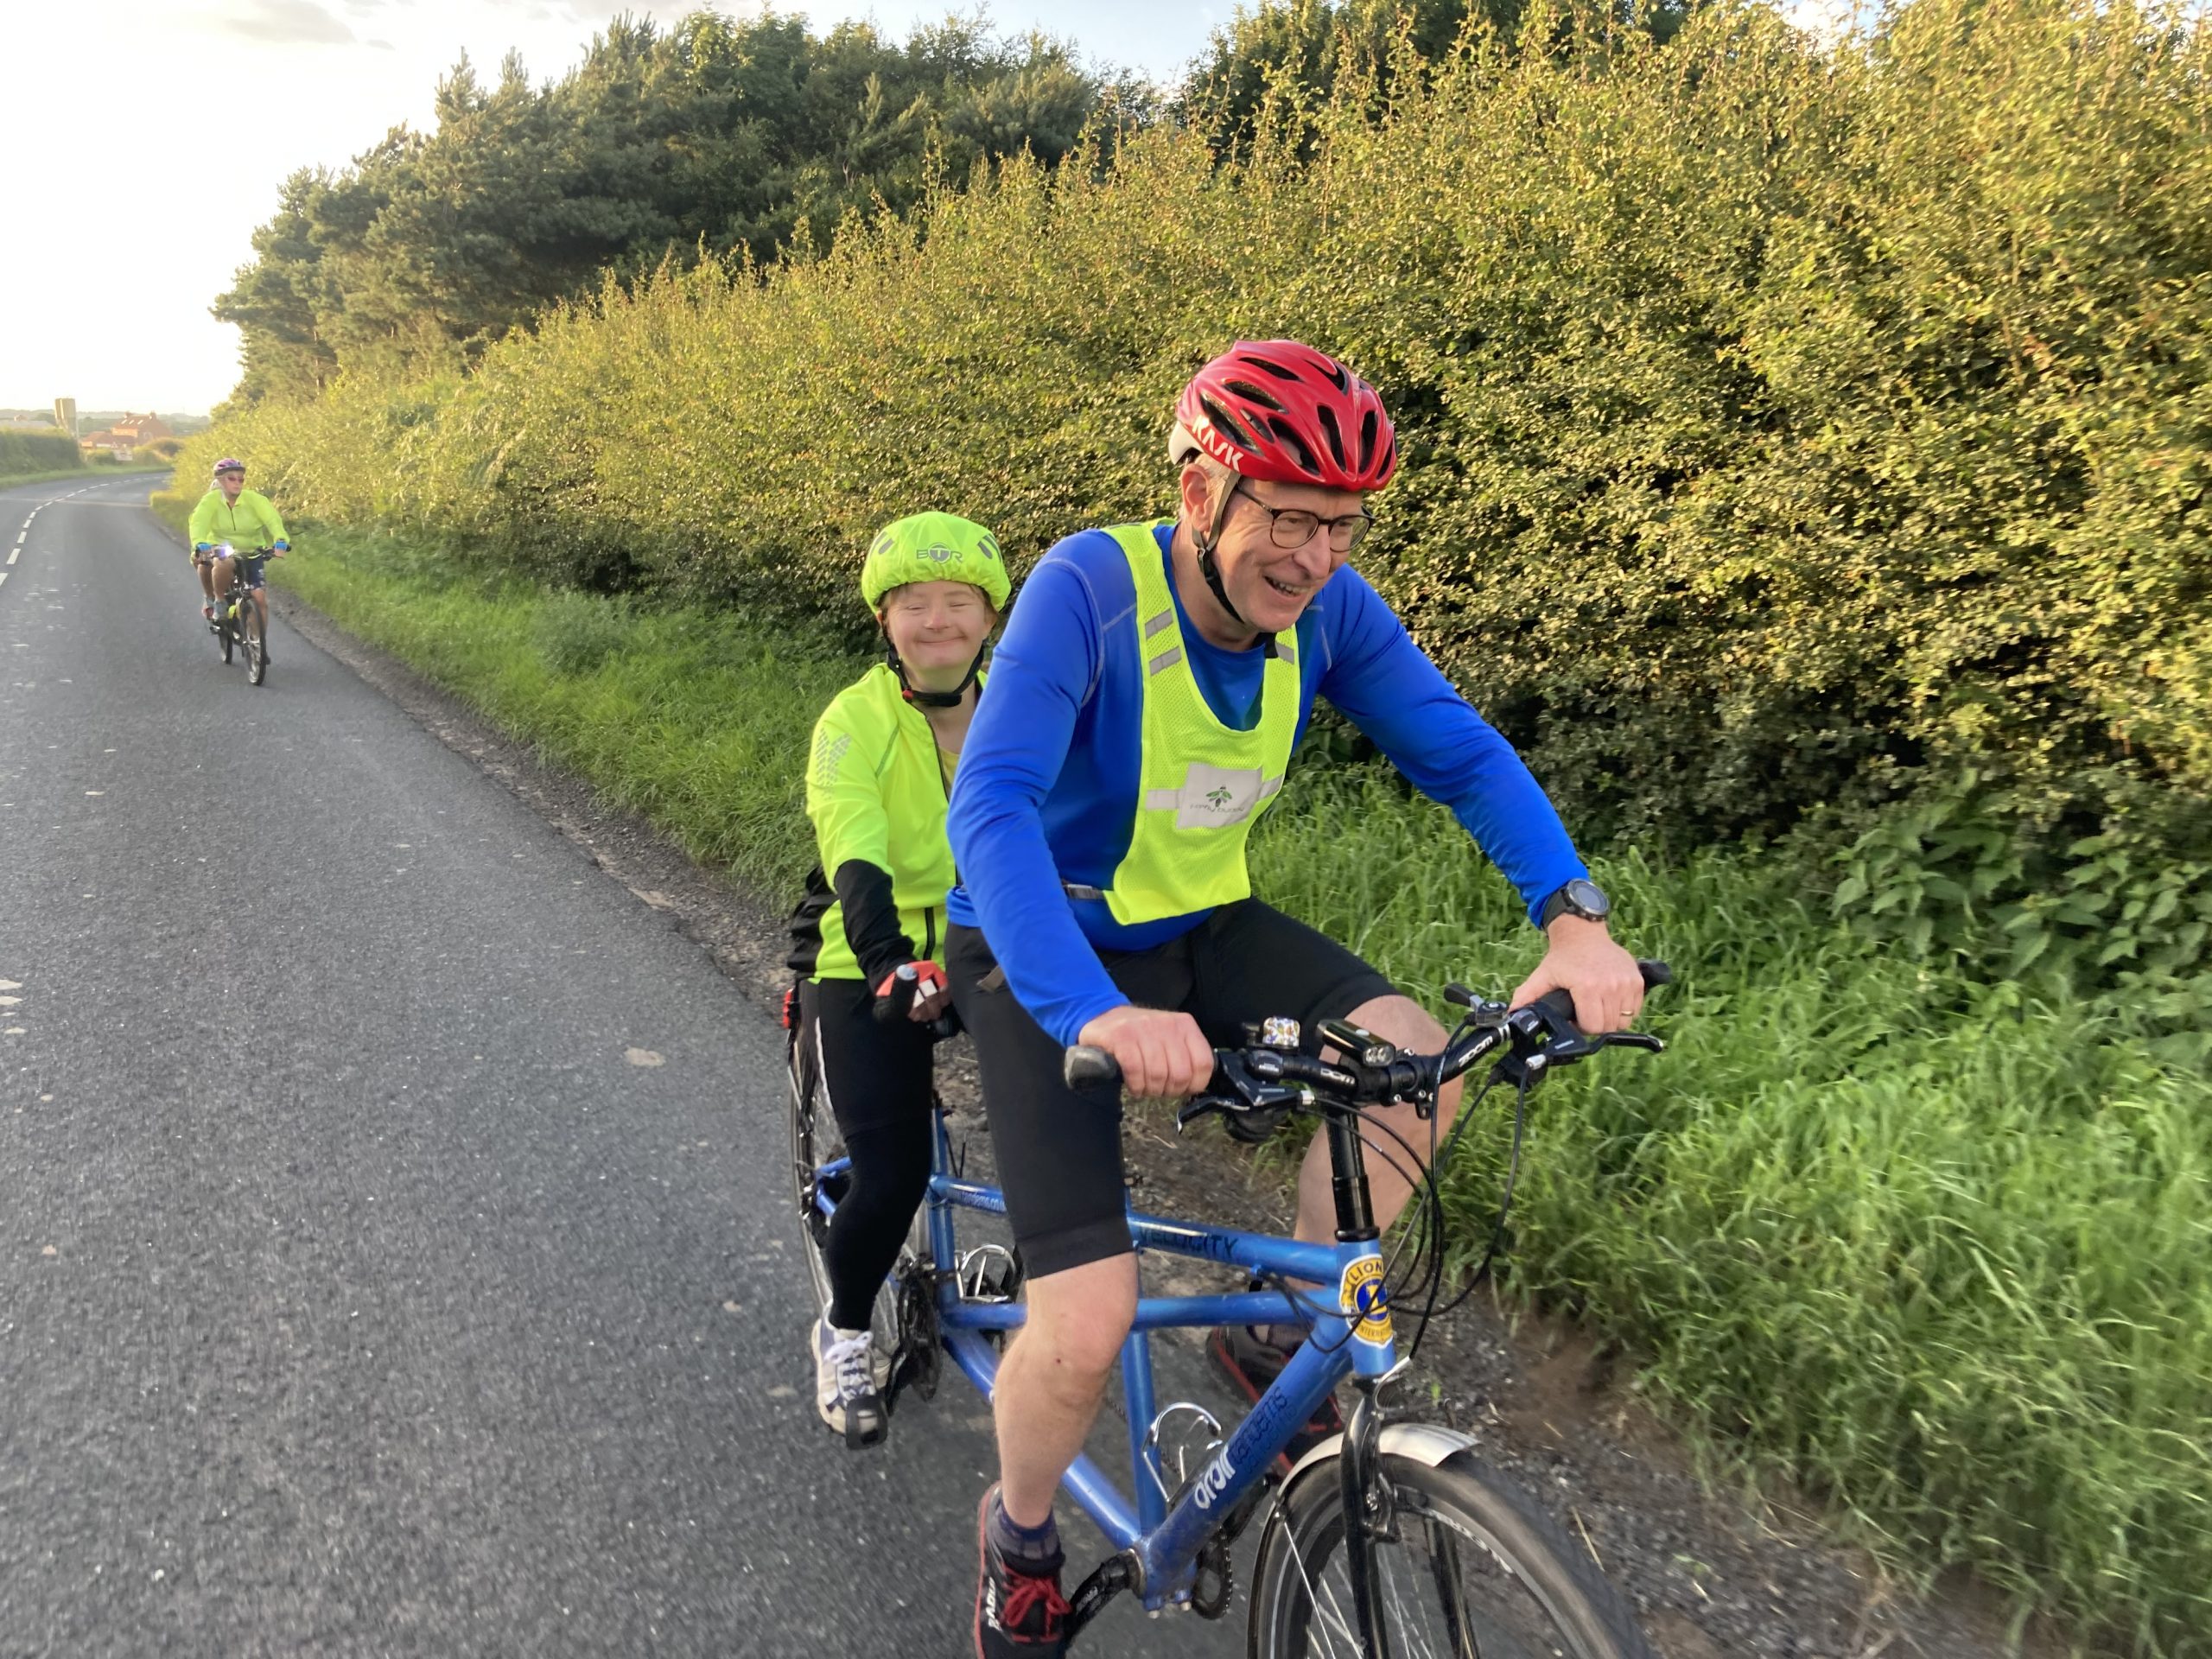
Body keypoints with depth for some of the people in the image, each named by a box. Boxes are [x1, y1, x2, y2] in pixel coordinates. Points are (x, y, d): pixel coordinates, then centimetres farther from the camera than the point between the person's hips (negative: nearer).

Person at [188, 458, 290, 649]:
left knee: (259, 597, -13)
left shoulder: (254, 499, -13)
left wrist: (280, 540, -48)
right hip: (221, 551, -1)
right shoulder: (210, 501, -13)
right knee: (224, 564, -38)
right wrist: (200, 544, -48)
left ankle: (261, 645, 4)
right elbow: (199, 523, -27)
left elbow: (272, 519, -28)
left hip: (251, 554, 1)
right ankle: (216, 601, -10)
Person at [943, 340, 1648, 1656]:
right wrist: (1099, 1015, -52)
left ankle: (1281, 1342, 6)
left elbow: (1463, 750, -10)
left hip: (1196, 927, 5)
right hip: (1044, 956, -5)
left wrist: (1574, 918, -27)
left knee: (1418, 1063, -21)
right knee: (1090, 1326, -15)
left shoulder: (1327, 607, -11)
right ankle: (1020, 1536, 21)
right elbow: (990, 807, -37)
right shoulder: (1089, 589, -27)